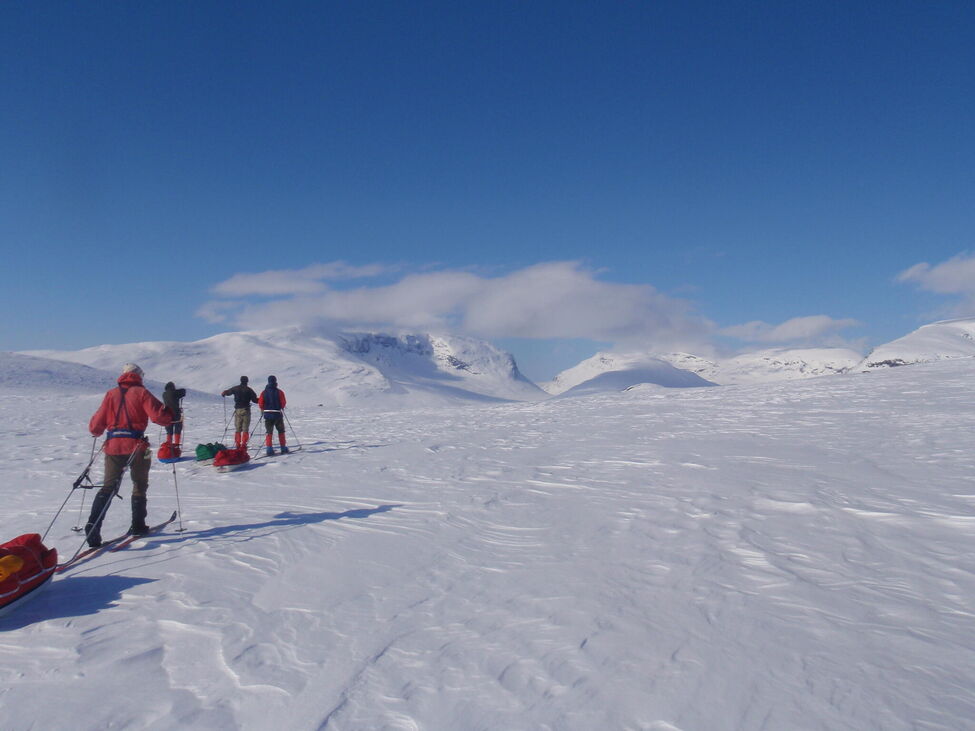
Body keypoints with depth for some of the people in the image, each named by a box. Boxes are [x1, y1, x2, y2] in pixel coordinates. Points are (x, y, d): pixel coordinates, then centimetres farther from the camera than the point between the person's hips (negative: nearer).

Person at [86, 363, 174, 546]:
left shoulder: (111, 394, 10)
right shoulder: (141, 392, 0)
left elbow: (95, 426, 8)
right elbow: (157, 415, -13)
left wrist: (97, 431, 30)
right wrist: (172, 417, 6)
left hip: (113, 446, 3)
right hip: (136, 446, -3)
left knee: (108, 487, 7)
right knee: (140, 486, 15)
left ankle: (92, 527, -7)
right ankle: (138, 526, 18)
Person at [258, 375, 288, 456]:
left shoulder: (264, 392, -2)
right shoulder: (279, 392, -8)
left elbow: (260, 403, -3)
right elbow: (284, 403, -7)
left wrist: (263, 409, 17)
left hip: (267, 414, 1)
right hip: (278, 414, -1)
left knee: (269, 432, 9)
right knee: (281, 431, 13)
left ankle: (269, 449, 0)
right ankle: (283, 448, 13)